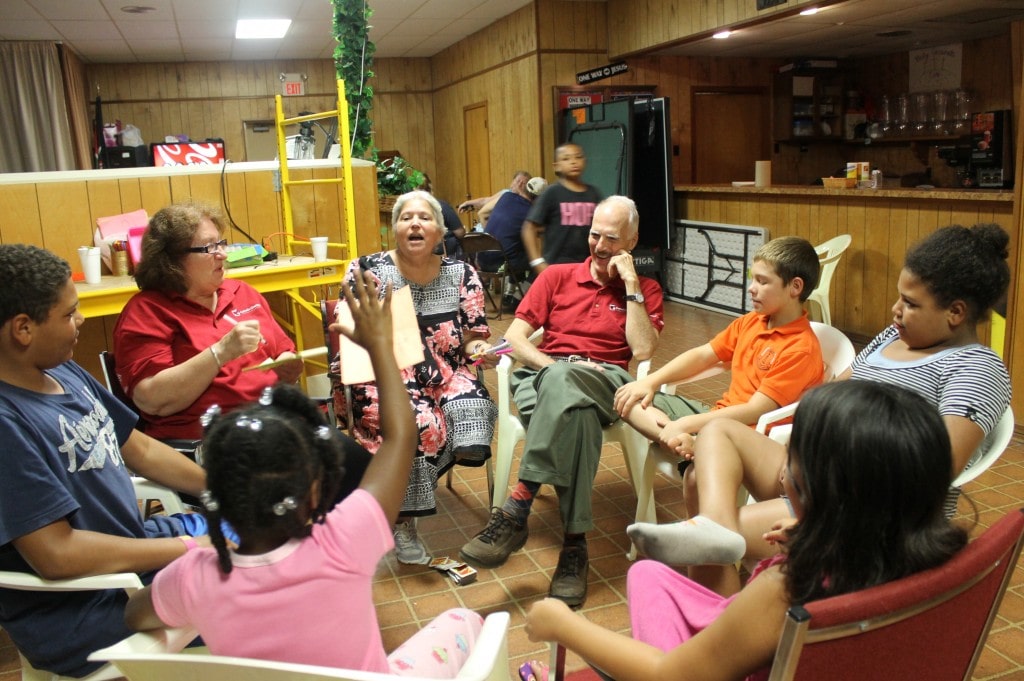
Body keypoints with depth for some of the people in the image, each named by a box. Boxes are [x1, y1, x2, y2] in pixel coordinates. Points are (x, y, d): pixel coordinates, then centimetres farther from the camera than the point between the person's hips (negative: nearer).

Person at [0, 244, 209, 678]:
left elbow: (139, 450, 10)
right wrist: (187, 547, -20)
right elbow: (57, 553, -27)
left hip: (136, 545, 9)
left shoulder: (65, 372, 1)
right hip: (81, 612, -8)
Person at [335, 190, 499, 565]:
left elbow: (472, 338, 10)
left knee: (472, 406, -27)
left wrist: (480, 350, -13)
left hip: (445, 376, 4)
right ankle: (402, 520, -7)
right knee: (421, 425, -32)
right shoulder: (368, 269, 0)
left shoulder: (461, 274, 6)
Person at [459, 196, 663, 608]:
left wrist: (630, 284, -1)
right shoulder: (557, 276, 19)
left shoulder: (645, 290, 17)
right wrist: (552, 365, -11)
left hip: (606, 382, -1)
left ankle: (516, 511, -42)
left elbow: (643, 351, -2)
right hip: (544, 375, 1)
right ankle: (574, 542, -40)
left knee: (562, 382, -40)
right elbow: (514, 337, 8)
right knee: (574, 411, -39)